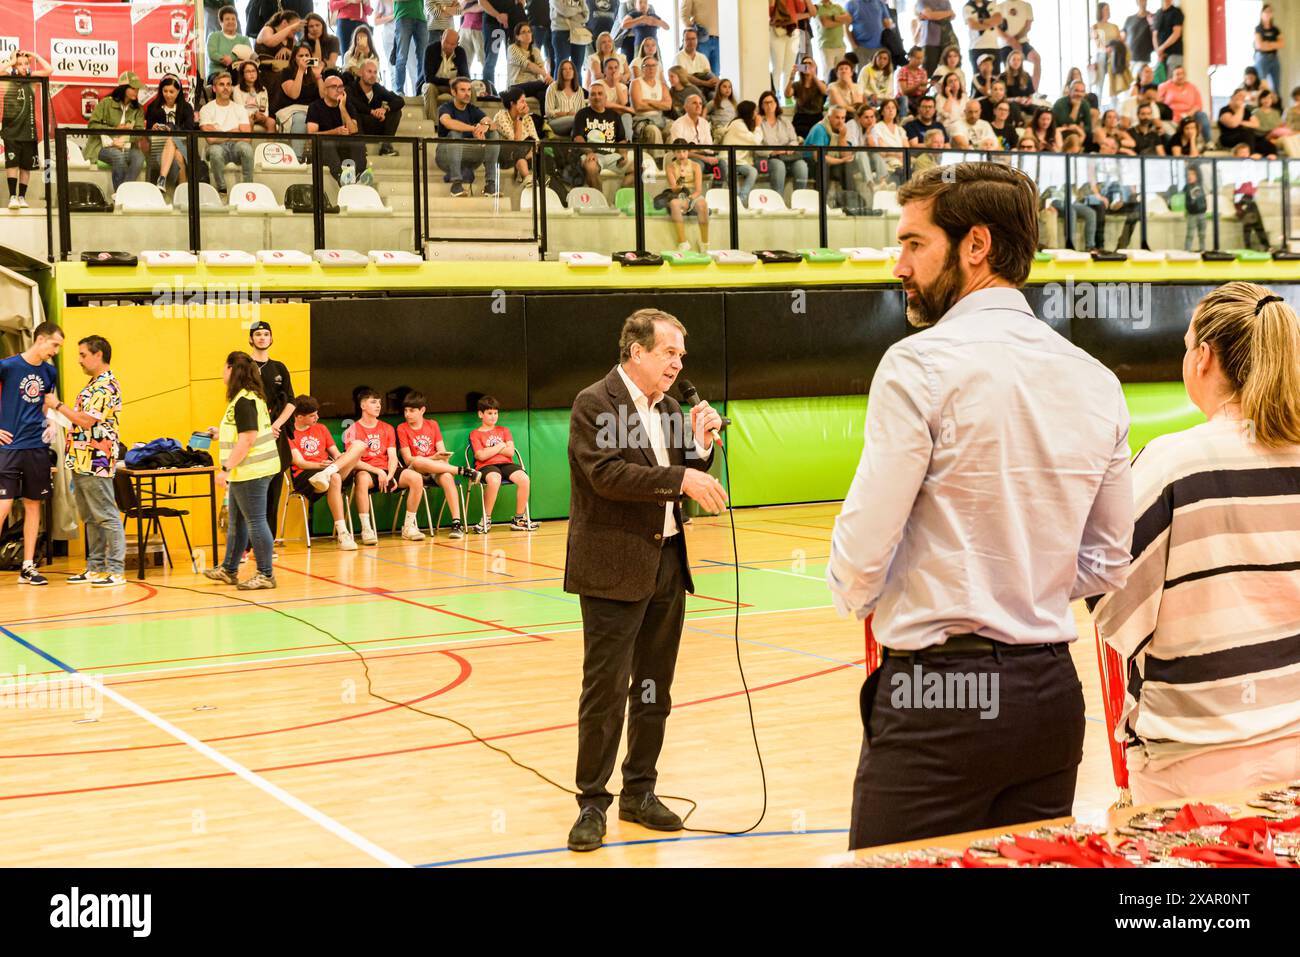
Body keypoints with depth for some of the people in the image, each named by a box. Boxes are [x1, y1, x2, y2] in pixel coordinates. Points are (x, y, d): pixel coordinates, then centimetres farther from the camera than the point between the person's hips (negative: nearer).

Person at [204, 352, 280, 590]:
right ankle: (229, 570, 30)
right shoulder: (249, 397, 14)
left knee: (255, 521, -5)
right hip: (246, 471, 11)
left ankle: (265, 575, 1)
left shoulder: (244, 400, -17)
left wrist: (226, 468, -23)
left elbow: (248, 439, -24)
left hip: (251, 471, -11)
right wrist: (221, 433, 30)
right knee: (236, 521, 19)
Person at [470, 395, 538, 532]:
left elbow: (510, 452, 8)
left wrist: (490, 449, 2)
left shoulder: (503, 430, 24)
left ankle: (519, 519, -15)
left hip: (506, 464, 4)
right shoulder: (475, 434, 12)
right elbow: (481, 455, -6)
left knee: (524, 479, -28)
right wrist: (500, 446, 3)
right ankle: (486, 520, -26)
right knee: (494, 480, -41)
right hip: (486, 466, -4)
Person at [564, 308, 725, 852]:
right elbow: (607, 473, -23)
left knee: (654, 690, 13)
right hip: (614, 568, -7)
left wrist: (699, 445, -2)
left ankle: (640, 793, 25)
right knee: (605, 691, -2)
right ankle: (592, 803, 8)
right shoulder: (595, 404, -10)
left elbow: (682, 484, 15)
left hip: (667, 563, 7)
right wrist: (680, 478, -27)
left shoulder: (668, 408, 13)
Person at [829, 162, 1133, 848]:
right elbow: (1107, 564, 13)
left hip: (938, 696, -7)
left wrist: (856, 598, 6)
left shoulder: (921, 363, -13)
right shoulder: (1096, 380, 7)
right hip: (1053, 696, 7)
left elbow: (862, 553, -14)